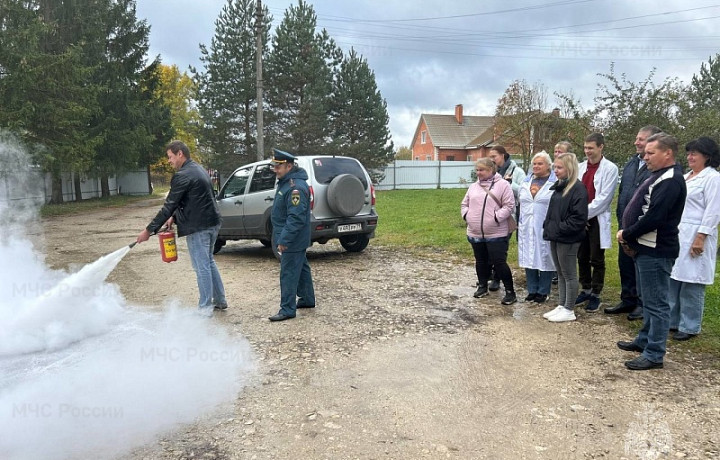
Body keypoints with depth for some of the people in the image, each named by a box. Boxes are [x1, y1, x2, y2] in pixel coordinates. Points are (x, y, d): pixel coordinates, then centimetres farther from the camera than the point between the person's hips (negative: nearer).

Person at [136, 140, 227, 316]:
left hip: (198, 227, -10)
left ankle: (205, 307, 7)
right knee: (208, 262, 19)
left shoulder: (182, 176, -16)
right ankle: (220, 300, 27)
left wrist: (149, 230, -12)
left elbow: (169, 205, -17)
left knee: (201, 266, -1)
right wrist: (174, 217, 13)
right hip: (212, 222, 10)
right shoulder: (199, 170, 15)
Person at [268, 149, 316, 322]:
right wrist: (281, 238, 22)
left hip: (292, 241, -11)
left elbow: (296, 218, -29)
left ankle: (288, 309, 2)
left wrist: (284, 239, -27)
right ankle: (307, 299, 32)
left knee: (288, 274, -5)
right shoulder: (285, 182, 11)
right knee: (301, 269, 19)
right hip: (296, 241, 11)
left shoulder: (296, 187, -24)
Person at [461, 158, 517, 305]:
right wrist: (466, 215, 0)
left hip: (496, 233, -6)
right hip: (475, 233, 6)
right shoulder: (473, 186, 11)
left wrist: (496, 217, -19)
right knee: (481, 261, 17)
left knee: (499, 262, -6)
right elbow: (464, 204, 19)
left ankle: (510, 292, 5)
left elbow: (509, 206, -10)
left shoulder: (502, 185, -6)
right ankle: (482, 286, 33)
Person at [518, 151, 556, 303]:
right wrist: (521, 223, 17)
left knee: (545, 259, 2)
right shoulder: (526, 182, 14)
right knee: (529, 258, 9)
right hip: (527, 228, 6)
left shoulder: (555, 183, -6)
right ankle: (532, 290, 21)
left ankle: (543, 292, 15)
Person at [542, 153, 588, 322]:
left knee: (569, 275, 3)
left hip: (568, 240, -9)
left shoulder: (578, 189, -14)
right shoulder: (558, 187, 13)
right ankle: (562, 306, 26)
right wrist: (548, 228, 6)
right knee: (560, 274, 16)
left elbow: (579, 218, -20)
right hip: (555, 238, 9)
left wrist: (560, 230, -18)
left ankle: (569, 310, 12)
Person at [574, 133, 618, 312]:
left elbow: (604, 197, -13)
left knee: (596, 260, 3)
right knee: (582, 257, 11)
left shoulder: (610, 168, -6)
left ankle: (595, 295, 13)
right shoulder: (580, 167, 9)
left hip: (597, 220, -5)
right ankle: (585, 290, 25)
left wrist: (585, 213, -15)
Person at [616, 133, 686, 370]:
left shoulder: (670, 181, -18)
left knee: (656, 303, -3)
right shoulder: (658, 176, 15)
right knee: (647, 299, 20)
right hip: (645, 248, 11)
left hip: (656, 252, -11)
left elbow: (653, 218, -25)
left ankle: (654, 355, 5)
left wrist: (627, 234, -12)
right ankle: (645, 340, 34)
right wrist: (629, 236, 5)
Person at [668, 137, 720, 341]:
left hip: (695, 237, -8)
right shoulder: (686, 177, 17)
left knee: (691, 284, -1)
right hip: (677, 235, 8)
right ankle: (672, 320, 19)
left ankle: (689, 327, 10)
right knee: (673, 280, 9)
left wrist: (700, 238, -18)